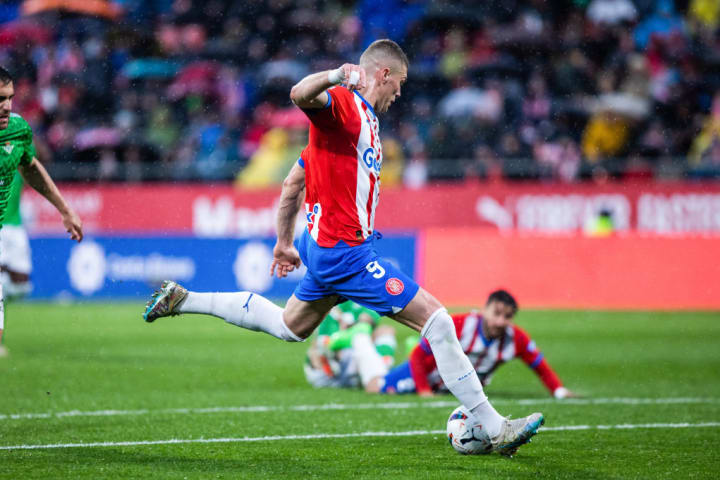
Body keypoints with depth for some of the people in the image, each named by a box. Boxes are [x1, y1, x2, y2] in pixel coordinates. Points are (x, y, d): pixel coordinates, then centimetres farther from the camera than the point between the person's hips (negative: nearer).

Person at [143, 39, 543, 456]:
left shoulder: (363, 119, 18)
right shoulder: (343, 103, -11)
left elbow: (294, 182, 24)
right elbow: (301, 95, -36)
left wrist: (285, 243, 30)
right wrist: (336, 77, -55)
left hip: (326, 246, 11)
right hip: (347, 251, -11)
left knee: (290, 327, 29)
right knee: (438, 321, -12)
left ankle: (181, 299, 31)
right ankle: (494, 428, -10)